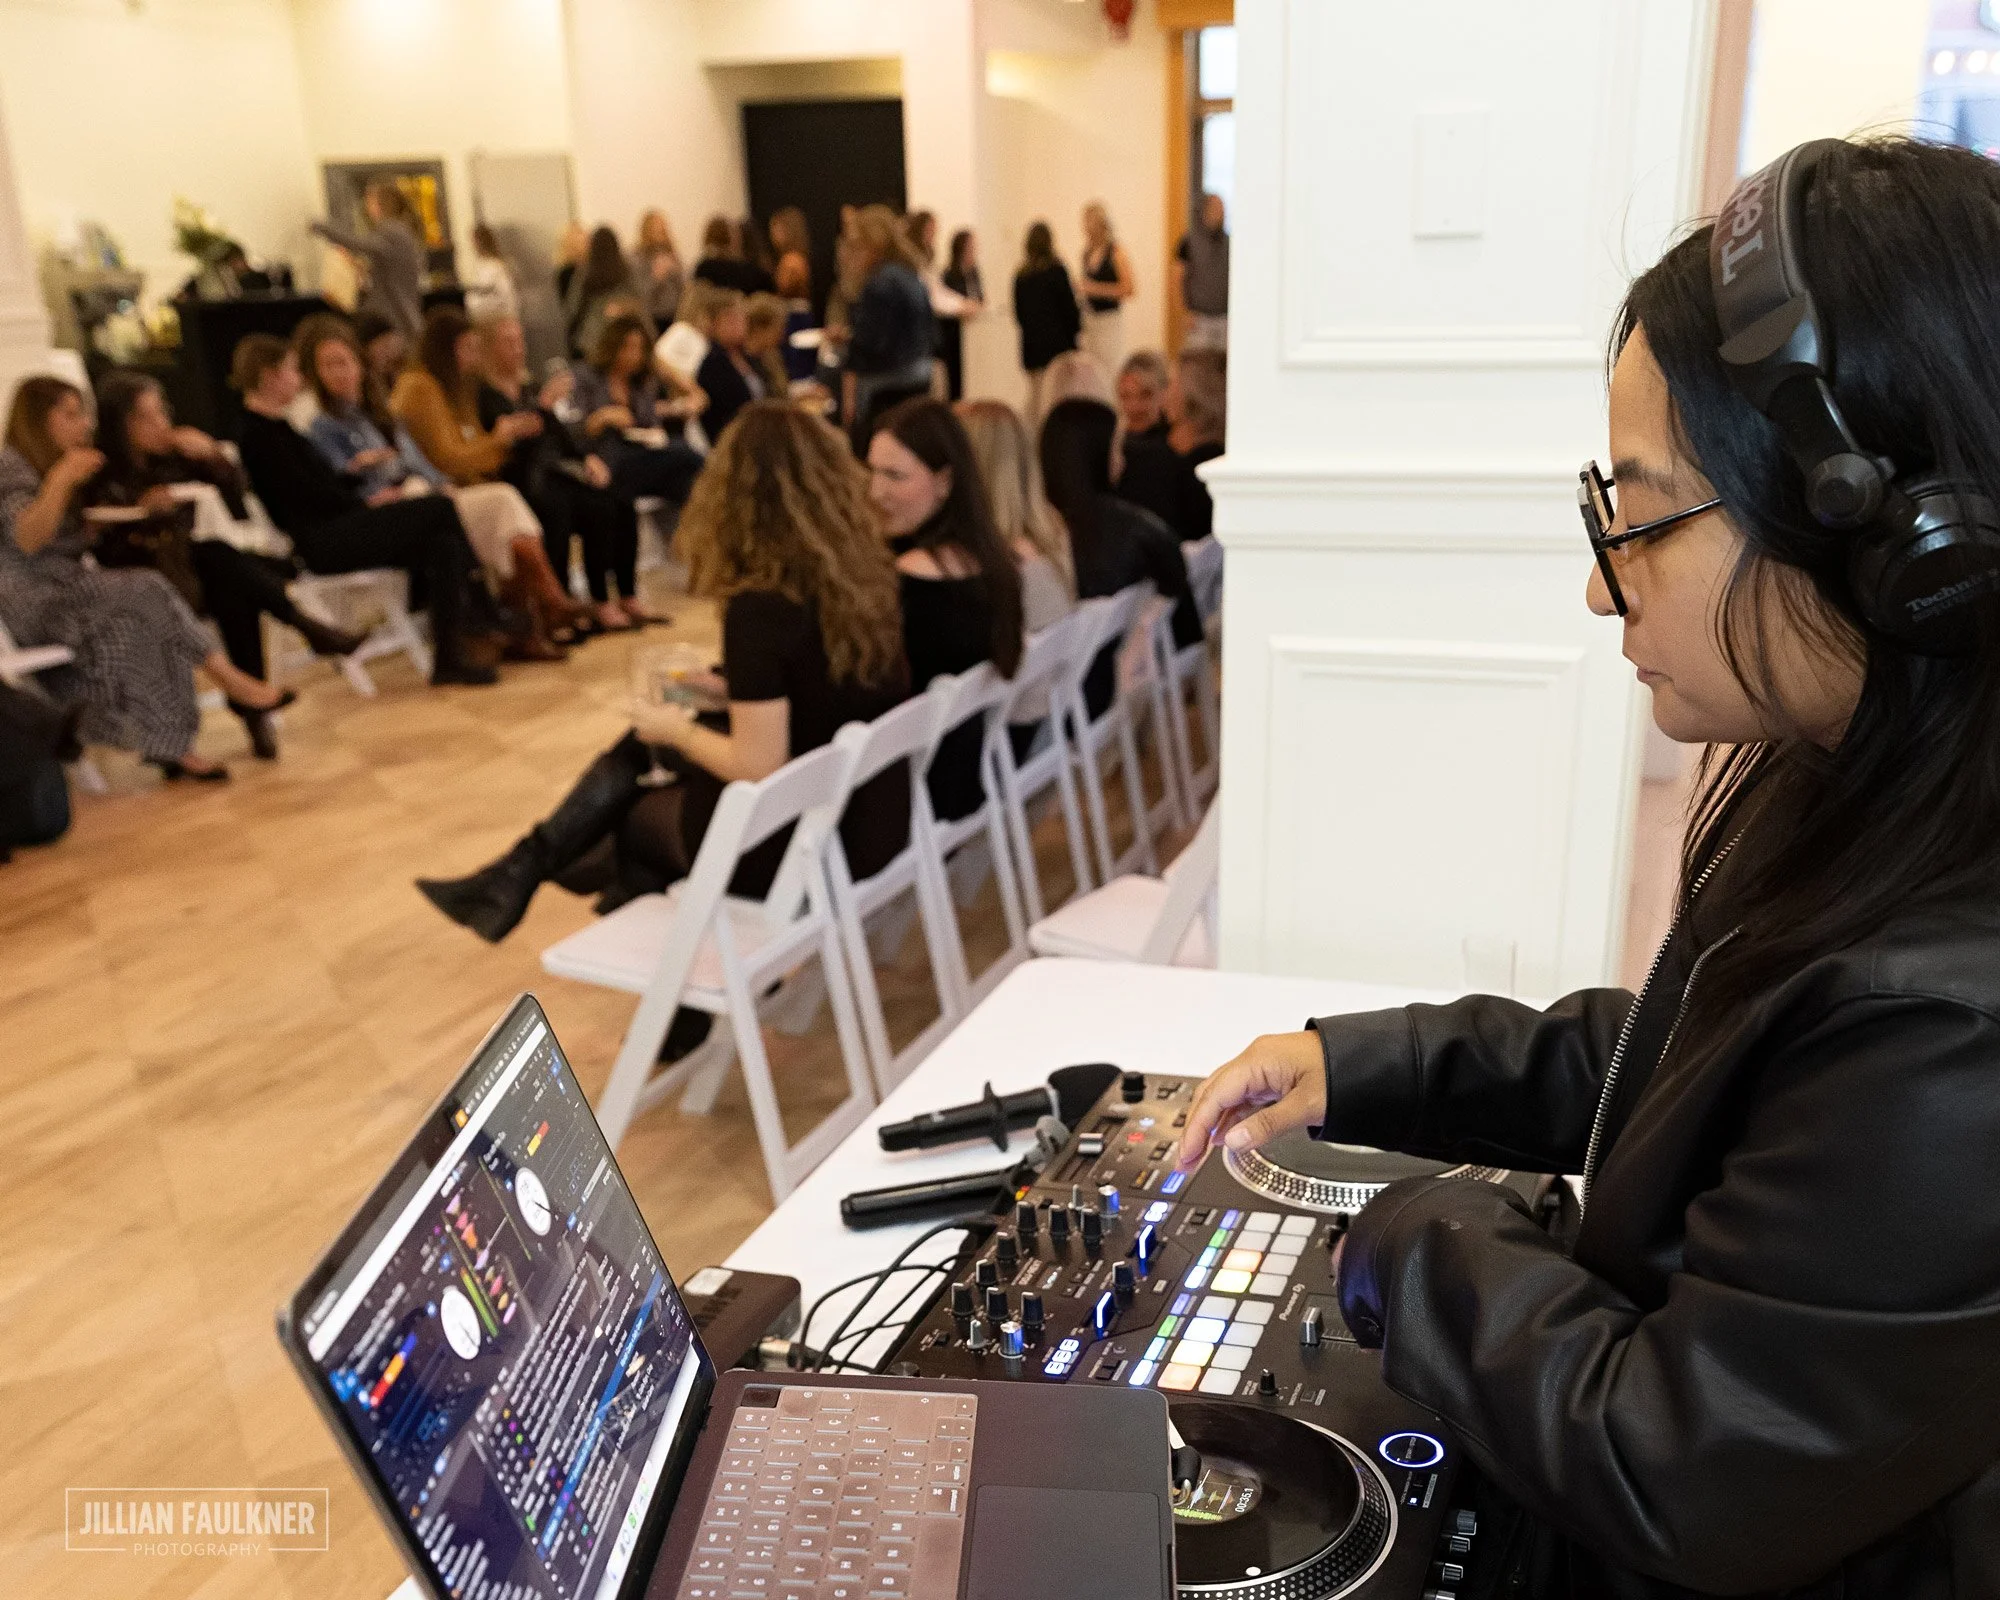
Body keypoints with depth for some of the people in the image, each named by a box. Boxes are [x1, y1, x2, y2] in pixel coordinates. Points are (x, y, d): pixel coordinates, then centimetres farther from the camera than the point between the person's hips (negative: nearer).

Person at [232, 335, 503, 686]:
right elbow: (303, 492, -14)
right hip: (317, 542, -10)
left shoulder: (272, 426, 22)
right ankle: (486, 618, -7)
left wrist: (367, 497, 5)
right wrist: (365, 504, -4)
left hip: (333, 529, 10)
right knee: (440, 508, -15)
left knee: (442, 544, -9)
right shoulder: (257, 431, -8)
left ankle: (449, 657, -12)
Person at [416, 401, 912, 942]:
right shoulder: (871, 575, -2)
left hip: (799, 844, -7)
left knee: (623, 813, 21)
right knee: (644, 742, 21)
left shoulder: (760, 607, -23)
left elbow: (757, 767, -22)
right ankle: (518, 874, 35)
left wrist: (678, 731, -4)